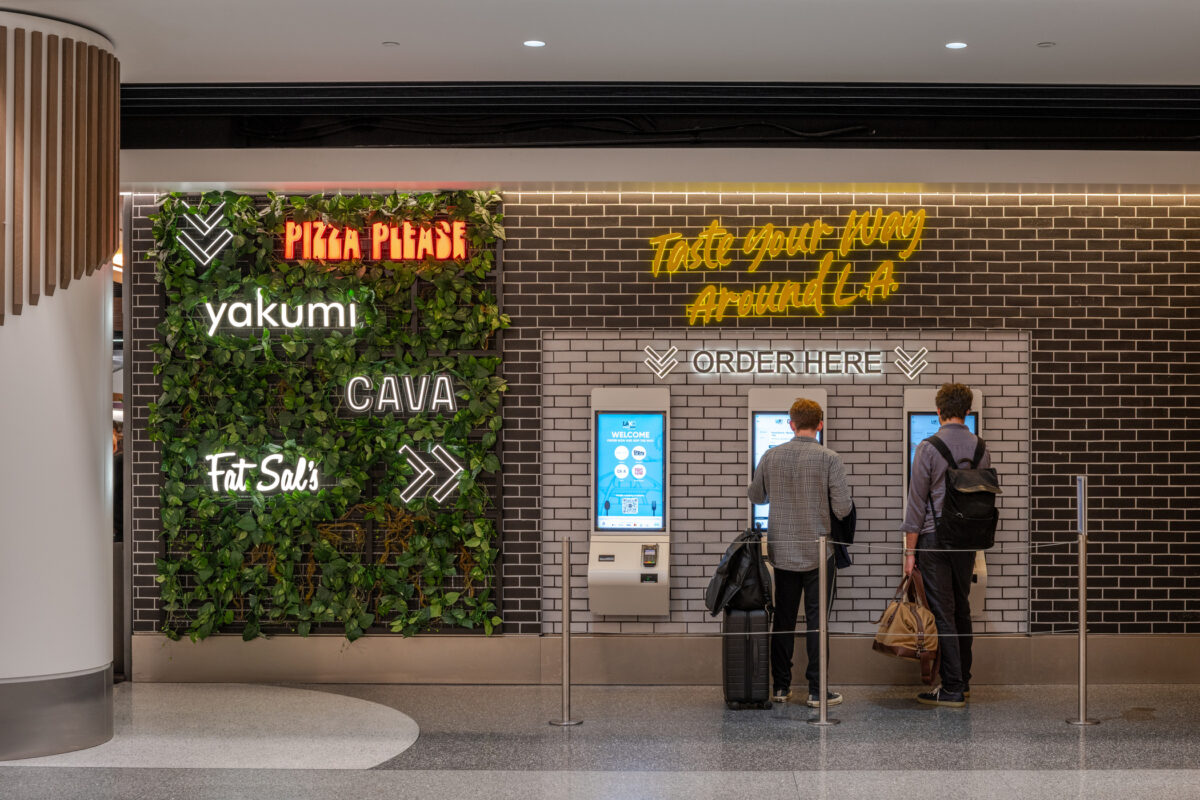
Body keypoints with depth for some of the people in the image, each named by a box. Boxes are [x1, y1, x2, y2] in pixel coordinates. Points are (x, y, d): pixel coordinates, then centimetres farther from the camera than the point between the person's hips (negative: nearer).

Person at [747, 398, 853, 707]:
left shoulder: (771, 456, -1)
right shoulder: (829, 459, -11)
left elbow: (755, 495, 13)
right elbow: (843, 508, -13)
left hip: (782, 551, 3)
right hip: (817, 551, -3)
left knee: (783, 619, 12)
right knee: (816, 621, 3)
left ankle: (781, 686, 16)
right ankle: (816, 690, 4)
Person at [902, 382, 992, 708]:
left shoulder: (928, 448, -10)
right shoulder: (981, 449, 5)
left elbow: (917, 503, -10)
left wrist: (910, 550, -5)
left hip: (935, 538, -5)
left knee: (943, 613, -3)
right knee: (961, 610, 15)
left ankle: (952, 689, -2)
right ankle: (963, 682, 21)